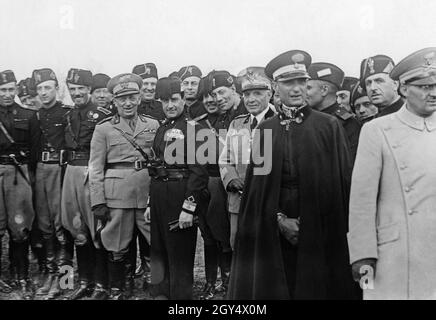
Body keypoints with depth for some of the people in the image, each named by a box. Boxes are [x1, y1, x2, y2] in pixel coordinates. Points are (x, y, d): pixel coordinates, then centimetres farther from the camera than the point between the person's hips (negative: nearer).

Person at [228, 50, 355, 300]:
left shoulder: (329, 126, -1)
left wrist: (306, 222, -8)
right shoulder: (265, 129, 6)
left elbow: (342, 182, -3)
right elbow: (256, 182, 5)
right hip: (274, 231, 2)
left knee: (315, 287, 6)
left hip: (318, 231, -2)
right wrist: (280, 219, -7)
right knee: (275, 286, 9)